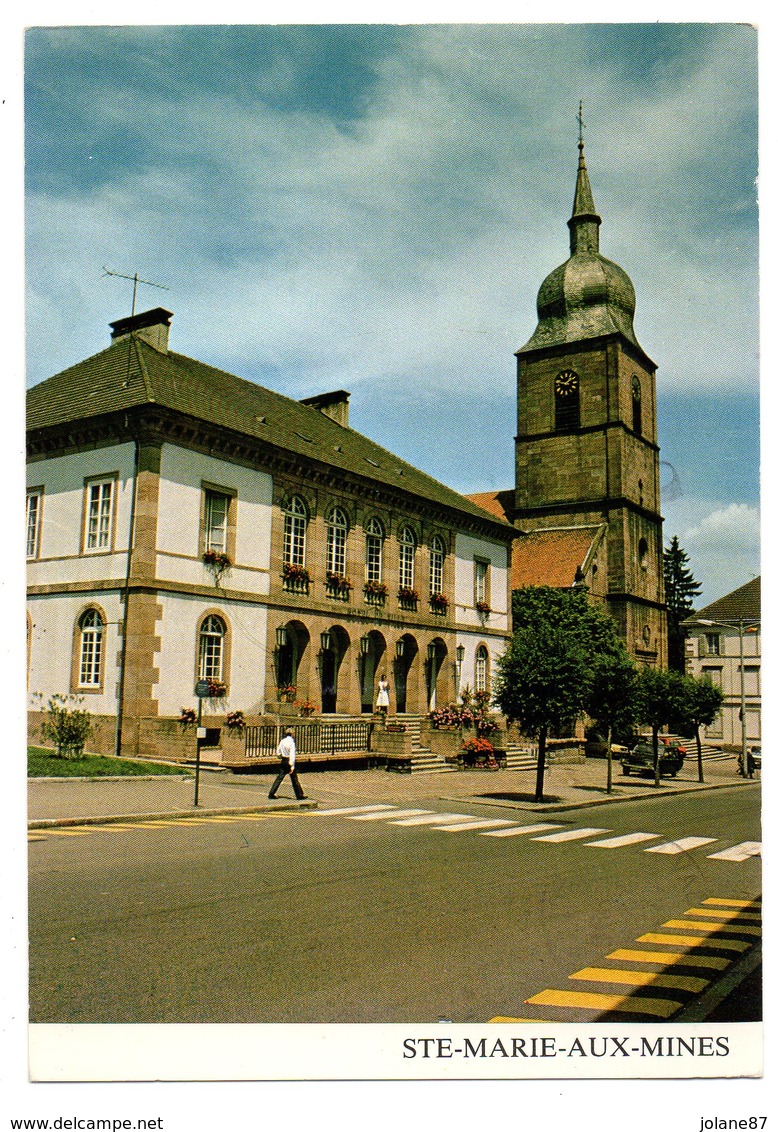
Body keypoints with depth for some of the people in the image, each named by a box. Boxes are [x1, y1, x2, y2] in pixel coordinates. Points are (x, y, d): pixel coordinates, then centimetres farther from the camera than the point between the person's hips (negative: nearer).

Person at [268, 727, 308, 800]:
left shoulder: (282, 741, 3)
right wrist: (292, 766, -22)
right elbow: (292, 755, -20)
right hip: (289, 761, -6)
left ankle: (272, 793, 6)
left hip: (283, 761, 6)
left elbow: (278, 752, 10)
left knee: (279, 778, 9)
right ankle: (300, 795, 14)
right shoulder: (291, 742, -16)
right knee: (294, 779, 5)